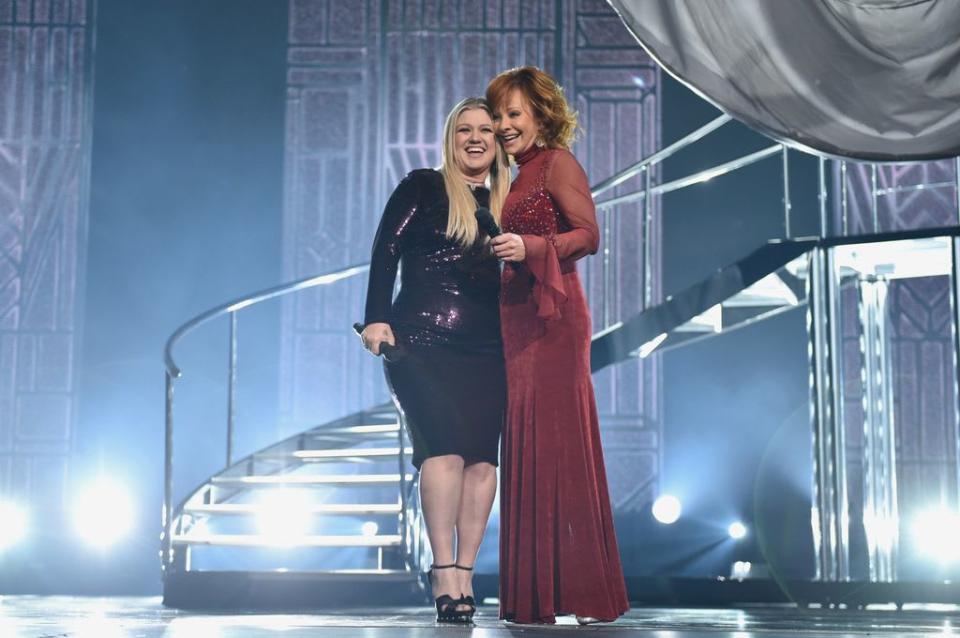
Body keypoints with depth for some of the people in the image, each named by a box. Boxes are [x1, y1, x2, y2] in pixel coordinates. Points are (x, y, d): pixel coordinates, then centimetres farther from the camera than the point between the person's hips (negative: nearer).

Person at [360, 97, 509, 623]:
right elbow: (386, 250, -2)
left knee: (481, 458, -6)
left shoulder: (505, 204, 19)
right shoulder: (423, 187, 8)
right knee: (445, 447, -16)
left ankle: (464, 575, -2)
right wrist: (377, 318, -12)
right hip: (422, 342, -4)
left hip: (486, 350, 4)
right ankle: (444, 574, -16)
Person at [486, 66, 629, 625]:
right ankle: (536, 594, 10)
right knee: (526, 446, 6)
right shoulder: (521, 174, 20)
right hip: (519, 318, 9)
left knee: (558, 444, -8)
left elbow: (588, 234, -13)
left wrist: (529, 248, -24)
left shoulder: (558, 162, -4)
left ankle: (584, 592, -4)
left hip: (553, 317, -9)